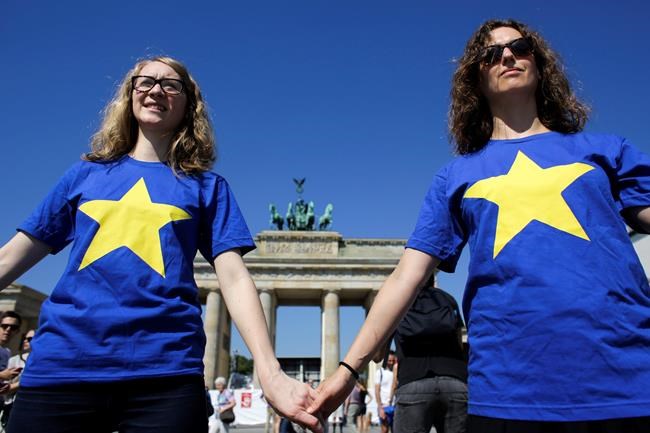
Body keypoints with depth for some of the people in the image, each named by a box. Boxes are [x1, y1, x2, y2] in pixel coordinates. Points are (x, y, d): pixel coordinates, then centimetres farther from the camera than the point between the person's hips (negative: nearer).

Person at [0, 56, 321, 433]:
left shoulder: (207, 187, 8)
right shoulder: (86, 173, 14)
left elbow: (234, 278, -2)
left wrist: (271, 373, -13)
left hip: (165, 369, -1)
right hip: (61, 362, 2)